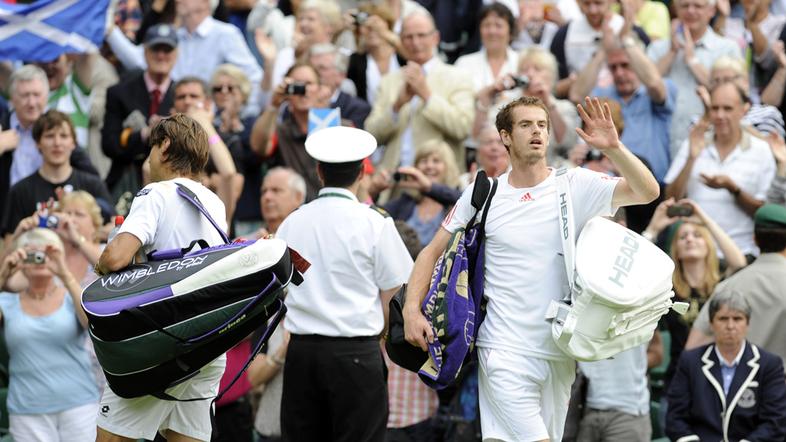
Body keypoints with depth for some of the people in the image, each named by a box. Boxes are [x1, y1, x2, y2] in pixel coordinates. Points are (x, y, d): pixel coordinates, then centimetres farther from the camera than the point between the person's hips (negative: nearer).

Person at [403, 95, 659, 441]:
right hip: (506, 351, -3)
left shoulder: (577, 186, 3)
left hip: (559, 353, 3)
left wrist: (613, 148, -21)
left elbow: (648, 192, -7)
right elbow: (433, 253, 9)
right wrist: (412, 309, -4)